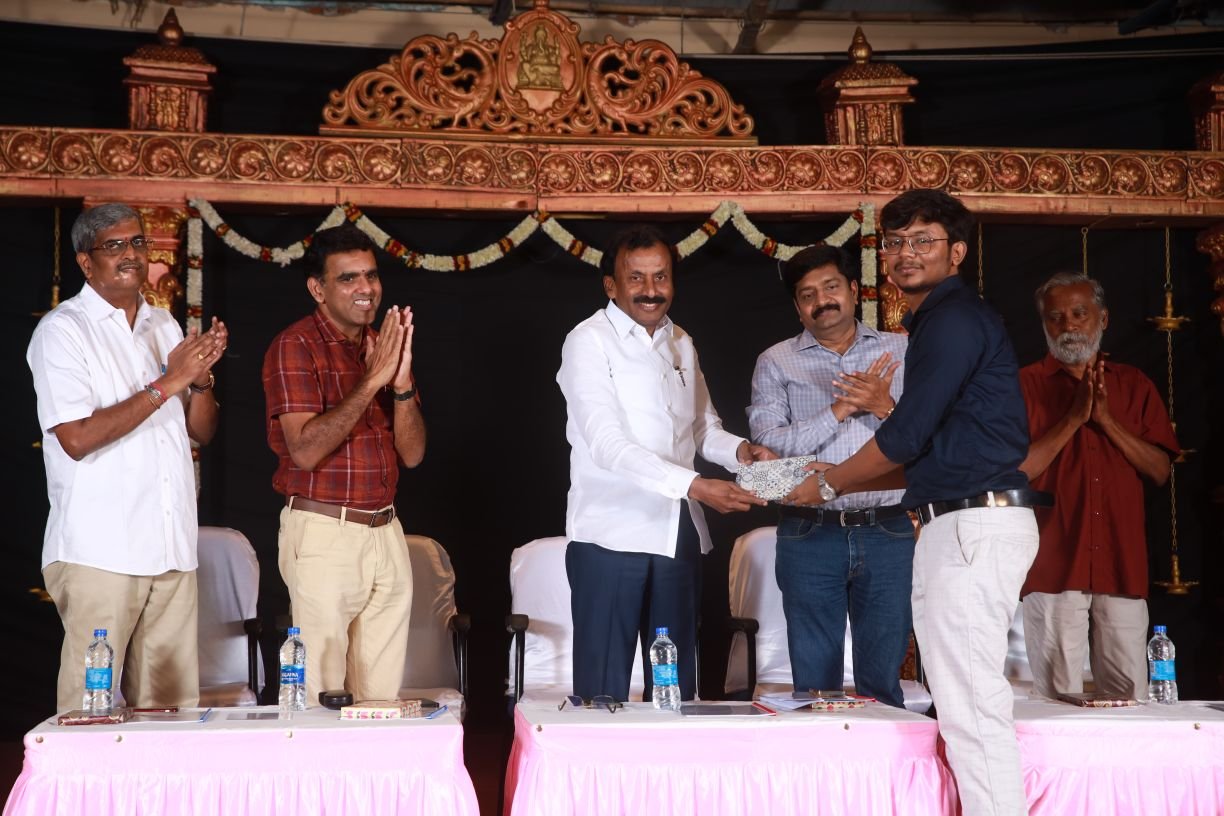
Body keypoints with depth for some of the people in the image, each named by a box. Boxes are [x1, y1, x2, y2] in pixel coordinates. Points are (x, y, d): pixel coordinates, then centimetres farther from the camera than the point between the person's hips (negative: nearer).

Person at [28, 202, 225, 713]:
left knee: (174, 705, 5)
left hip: (172, 549, 6)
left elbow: (201, 432, 17)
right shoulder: (62, 330, -2)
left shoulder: (165, 327, 17)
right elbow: (77, 439, -14)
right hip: (99, 551, -6)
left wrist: (201, 377, -3)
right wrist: (167, 384, -14)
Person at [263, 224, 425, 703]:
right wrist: (372, 380, -18)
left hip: (385, 532, 6)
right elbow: (305, 450, -18)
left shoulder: (384, 345, 14)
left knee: (383, 694, 9)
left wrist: (402, 383, -8)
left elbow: (413, 453, 8)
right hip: (324, 533, -6)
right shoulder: (296, 346, -6)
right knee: (323, 697, -1)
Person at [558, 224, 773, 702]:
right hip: (612, 536, -6)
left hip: (678, 535, 7)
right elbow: (608, 445, -18)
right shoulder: (590, 342, -7)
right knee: (604, 690, -4)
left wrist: (738, 450, -1)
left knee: (677, 685, 11)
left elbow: (703, 426, 23)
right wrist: (695, 486, -27)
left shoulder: (681, 344, 15)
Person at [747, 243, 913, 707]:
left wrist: (884, 406, -14)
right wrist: (841, 409, -12)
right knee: (815, 683, 6)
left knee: (883, 681, 7)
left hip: (888, 533, 1)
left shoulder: (900, 351, 10)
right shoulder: (776, 362, 6)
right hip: (811, 535, -1)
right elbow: (768, 443, -7)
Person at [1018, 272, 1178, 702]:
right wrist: (1073, 419, -10)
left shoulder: (1134, 386, 15)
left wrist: (1106, 420, -5)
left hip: (1121, 566, 3)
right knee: (1058, 698, -2)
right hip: (1052, 566, -3)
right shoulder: (1025, 385, 6)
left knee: (1130, 694, 2)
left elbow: (1160, 470, 6)